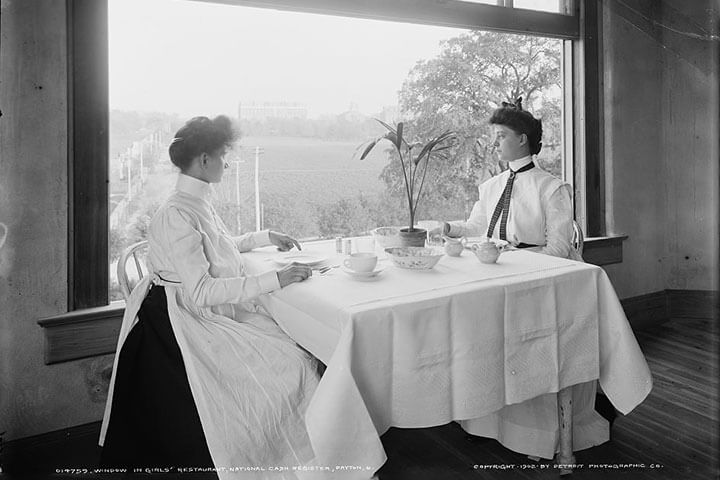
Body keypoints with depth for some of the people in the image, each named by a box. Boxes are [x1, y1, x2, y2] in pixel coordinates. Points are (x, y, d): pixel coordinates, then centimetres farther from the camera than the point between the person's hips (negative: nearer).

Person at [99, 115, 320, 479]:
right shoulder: (177, 215, -21)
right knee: (289, 369, -15)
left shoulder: (200, 203, 9)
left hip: (218, 313, 9)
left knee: (300, 355, -3)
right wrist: (273, 279, -27)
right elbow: (200, 291, -26)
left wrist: (265, 237, 21)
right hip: (189, 322, -9)